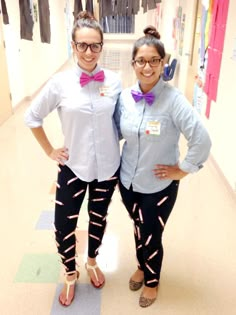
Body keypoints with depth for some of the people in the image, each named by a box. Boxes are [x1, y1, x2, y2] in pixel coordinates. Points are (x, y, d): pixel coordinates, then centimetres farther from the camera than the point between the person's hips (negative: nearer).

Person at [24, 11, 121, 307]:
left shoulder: (113, 81, -7)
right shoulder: (60, 82, -11)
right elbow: (32, 117, 1)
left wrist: (123, 155, 4)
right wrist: (50, 150, 1)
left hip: (107, 166, 2)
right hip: (73, 166, -1)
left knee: (98, 218, 20)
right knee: (63, 226, 6)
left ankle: (92, 262, 49)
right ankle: (70, 274, 37)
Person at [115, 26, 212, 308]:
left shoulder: (173, 100, -21)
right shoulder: (125, 97, -7)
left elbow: (202, 140, -23)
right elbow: (116, 133, 8)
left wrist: (182, 170, -15)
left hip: (159, 186, -4)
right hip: (128, 181, 4)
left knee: (152, 236, 13)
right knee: (139, 229, 24)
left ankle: (152, 282, 44)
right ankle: (142, 267, 54)